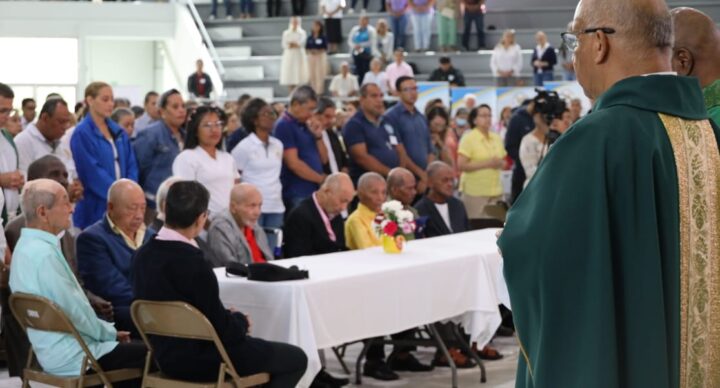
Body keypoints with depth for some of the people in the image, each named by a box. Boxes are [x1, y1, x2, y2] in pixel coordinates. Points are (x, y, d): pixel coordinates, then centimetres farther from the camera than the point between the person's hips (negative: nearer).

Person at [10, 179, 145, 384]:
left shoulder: (28, 246, 11)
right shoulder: (44, 253, -21)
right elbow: (75, 310, -20)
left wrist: (108, 330, 10)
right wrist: (109, 333, -5)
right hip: (73, 357, -10)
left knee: (137, 348, 15)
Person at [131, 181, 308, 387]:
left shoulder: (143, 255, -1)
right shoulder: (194, 263, -27)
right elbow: (220, 328, -21)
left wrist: (231, 318, 13)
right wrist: (242, 321, 1)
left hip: (166, 355, 9)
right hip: (199, 360, -9)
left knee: (256, 345, 32)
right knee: (295, 358, 5)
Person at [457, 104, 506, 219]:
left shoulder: (497, 138, 13)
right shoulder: (468, 139, -4)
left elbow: (504, 162, 21)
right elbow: (461, 165, -12)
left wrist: (500, 163, -4)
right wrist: (487, 163, -16)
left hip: (495, 191, 5)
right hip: (474, 192, -5)